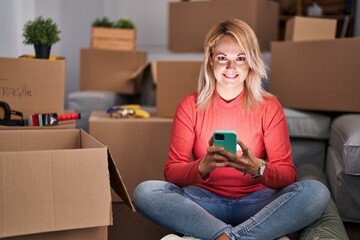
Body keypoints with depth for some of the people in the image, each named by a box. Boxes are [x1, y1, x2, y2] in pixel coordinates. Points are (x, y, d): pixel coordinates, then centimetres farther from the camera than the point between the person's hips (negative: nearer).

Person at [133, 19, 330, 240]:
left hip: (256, 203, 0)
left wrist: (257, 168, -28)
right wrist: (203, 166, -29)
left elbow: (288, 175, -5)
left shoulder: (269, 107, 0)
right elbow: (172, 172, -6)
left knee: (317, 192, -26)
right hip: (205, 203, 0)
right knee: (144, 192, -26)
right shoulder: (190, 106, 0)